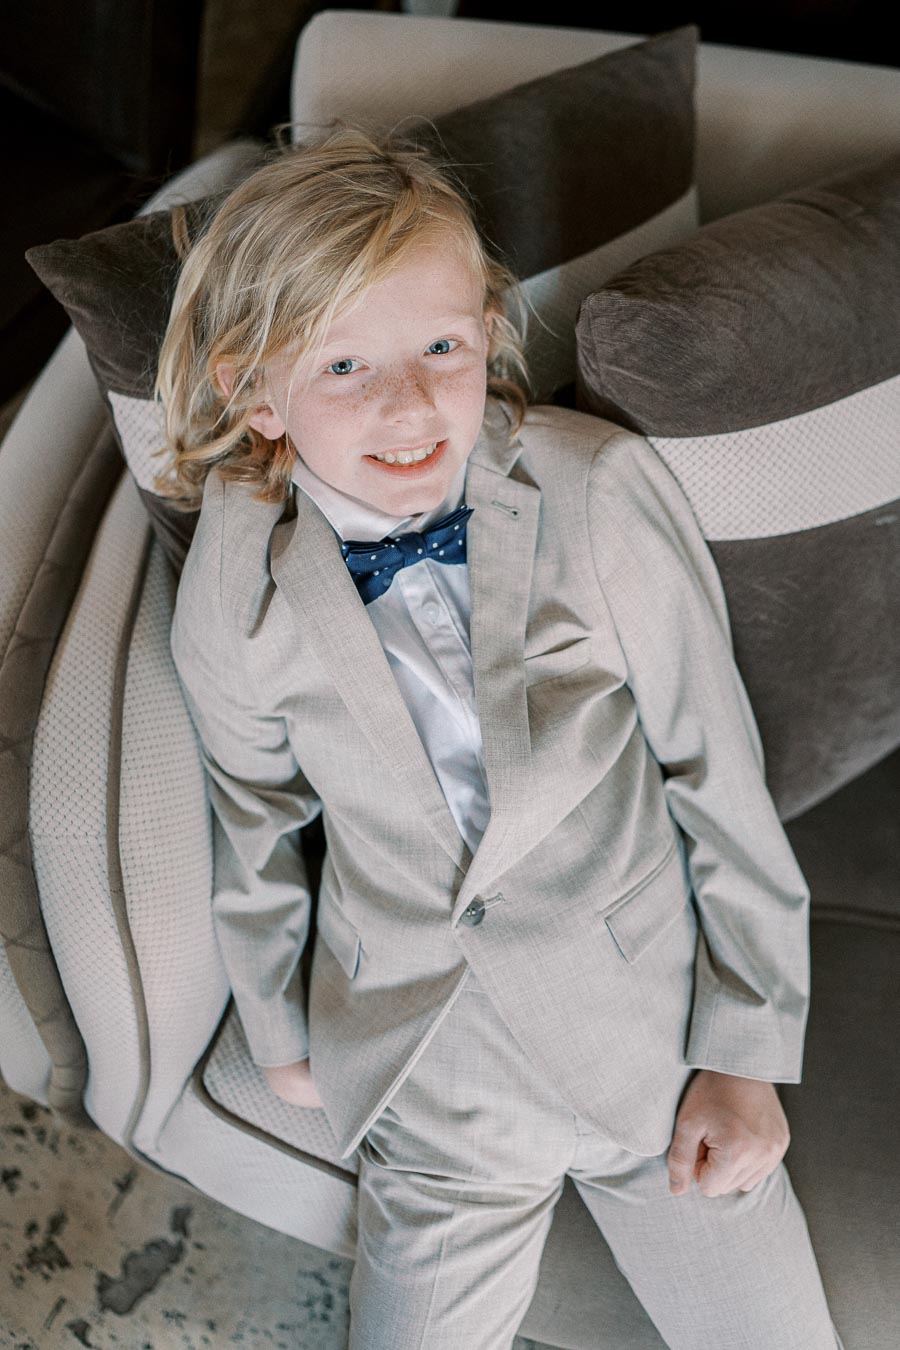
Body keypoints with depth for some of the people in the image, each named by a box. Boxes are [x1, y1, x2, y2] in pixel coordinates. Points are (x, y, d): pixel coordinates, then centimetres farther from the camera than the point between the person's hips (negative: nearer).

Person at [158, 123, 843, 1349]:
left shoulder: (602, 493, -17)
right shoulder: (232, 582, -10)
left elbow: (717, 772, -8)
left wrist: (749, 1049, -5)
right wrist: (276, 1023, 19)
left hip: (651, 1014, -1)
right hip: (422, 1058, 1)